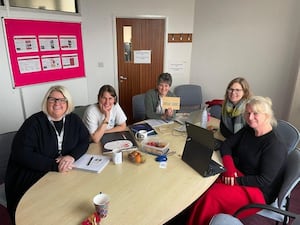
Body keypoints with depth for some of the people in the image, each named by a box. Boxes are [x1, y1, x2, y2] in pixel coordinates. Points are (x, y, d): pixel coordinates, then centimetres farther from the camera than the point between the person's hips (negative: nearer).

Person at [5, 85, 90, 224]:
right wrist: (54, 165, -25)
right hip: (33, 177, -3)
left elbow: (84, 141, 3)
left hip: (66, 173, 4)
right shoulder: (34, 122, -11)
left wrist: (72, 156, -19)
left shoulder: (74, 120, 2)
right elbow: (21, 153, -17)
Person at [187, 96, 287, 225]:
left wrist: (236, 180, -21)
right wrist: (229, 168, -15)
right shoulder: (248, 130, 0)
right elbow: (226, 145, 1)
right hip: (239, 174, 7)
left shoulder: (275, 146, -22)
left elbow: (264, 181, -22)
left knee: (211, 195, -26)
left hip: (259, 191, -7)